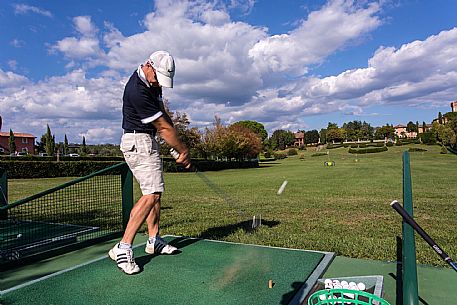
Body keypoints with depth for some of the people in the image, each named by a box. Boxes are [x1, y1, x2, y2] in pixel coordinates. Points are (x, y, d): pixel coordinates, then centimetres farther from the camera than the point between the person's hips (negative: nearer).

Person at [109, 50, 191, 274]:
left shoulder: (153, 82, 8)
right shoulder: (137, 90, -23)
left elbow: (163, 116, 10)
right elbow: (164, 127, -19)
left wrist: (178, 147, -2)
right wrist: (183, 151, -9)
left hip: (147, 142, 10)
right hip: (138, 142, -10)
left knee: (154, 191, 12)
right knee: (151, 194, -17)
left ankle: (154, 241, 21)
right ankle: (123, 248, -13)